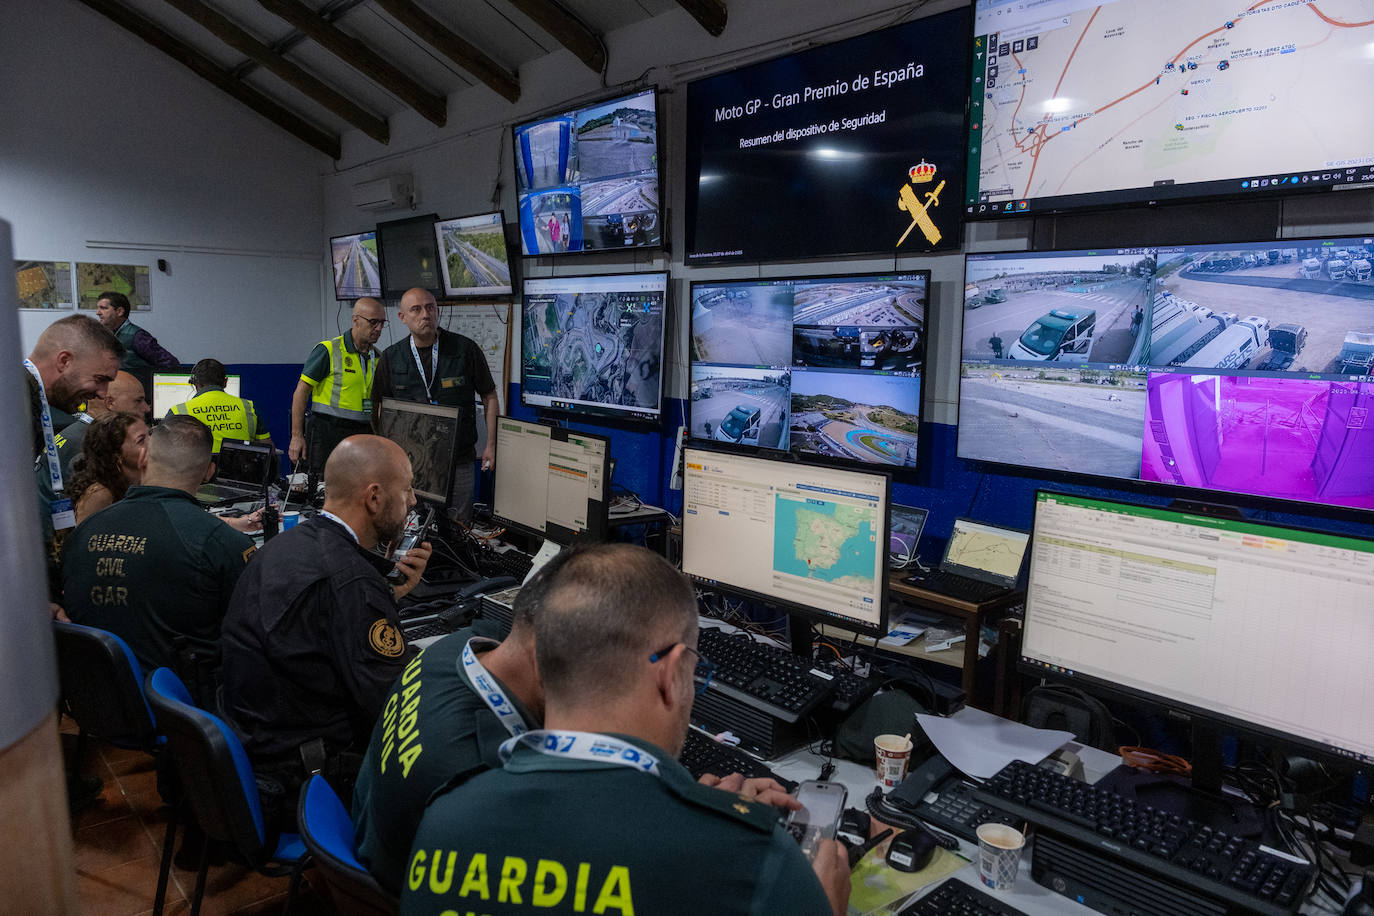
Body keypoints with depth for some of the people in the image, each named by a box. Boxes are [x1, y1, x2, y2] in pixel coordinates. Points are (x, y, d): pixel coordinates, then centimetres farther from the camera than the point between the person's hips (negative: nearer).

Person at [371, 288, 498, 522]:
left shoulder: (465, 349, -3)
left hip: (458, 460, -1)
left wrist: (491, 445, -2)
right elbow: (381, 407, 11)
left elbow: (489, 397, 3)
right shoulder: (390, 358, 3)